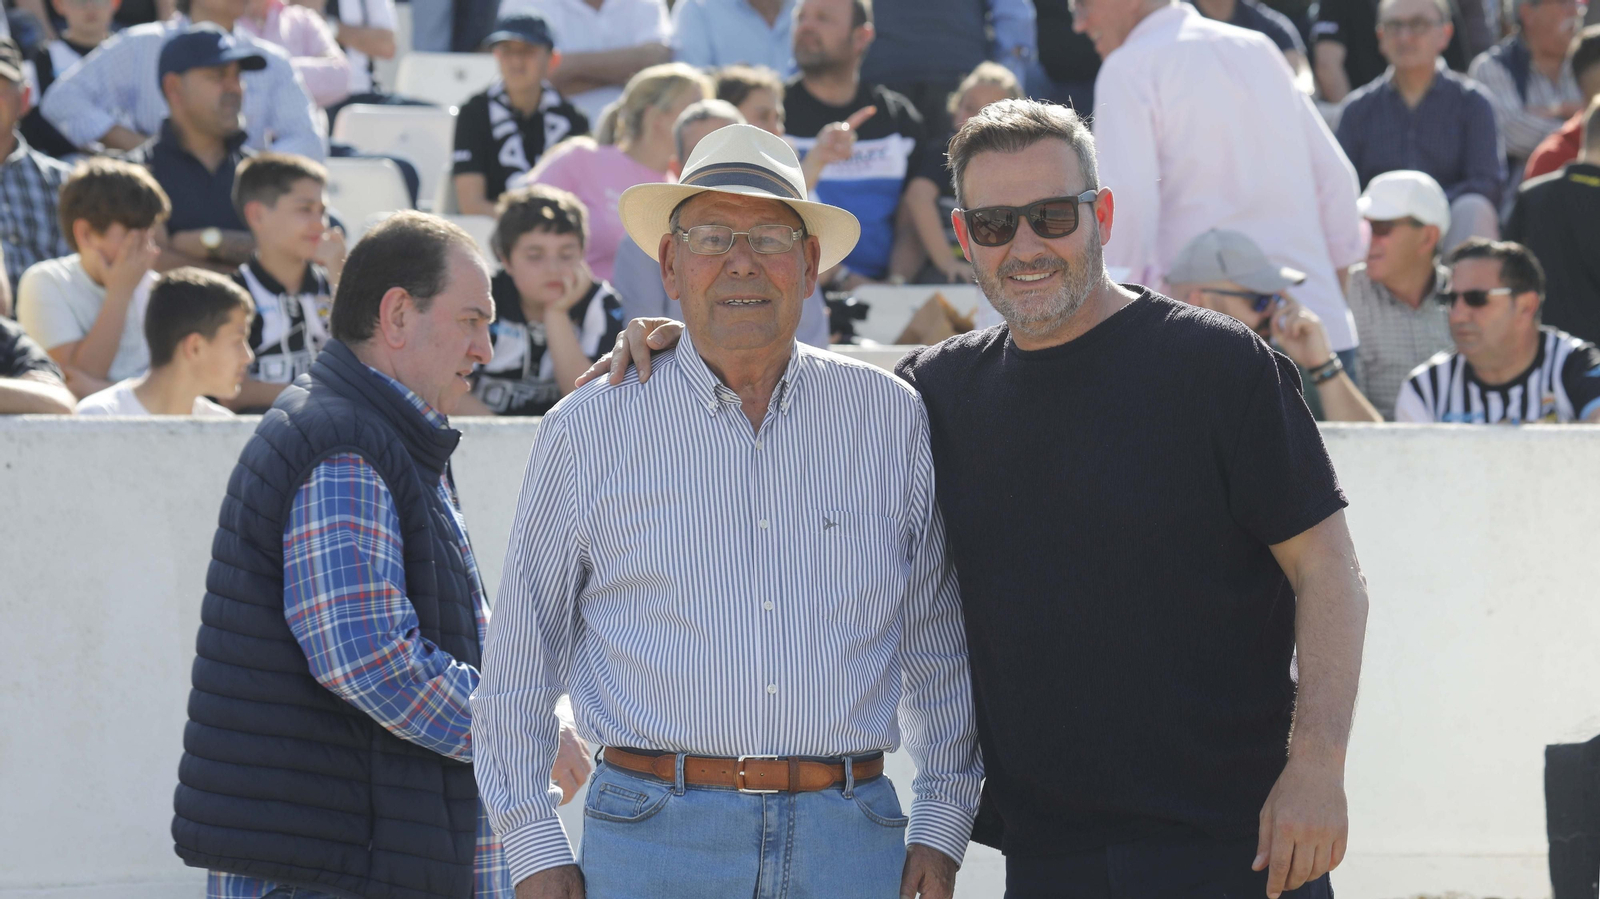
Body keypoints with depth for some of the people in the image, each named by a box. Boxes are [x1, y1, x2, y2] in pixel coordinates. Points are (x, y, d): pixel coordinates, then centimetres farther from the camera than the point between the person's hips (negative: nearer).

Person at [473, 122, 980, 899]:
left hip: (850, 836, 2)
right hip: (657, 833, -1)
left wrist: (942, 827, 10)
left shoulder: (890, 419, 10)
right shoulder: (589, 430, 5)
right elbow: (520, 659, 8)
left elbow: (938, 645, 16)